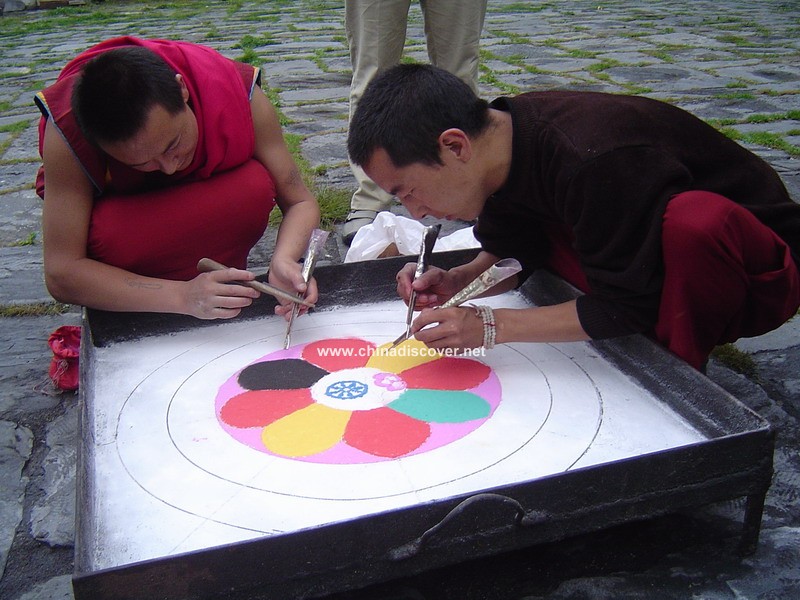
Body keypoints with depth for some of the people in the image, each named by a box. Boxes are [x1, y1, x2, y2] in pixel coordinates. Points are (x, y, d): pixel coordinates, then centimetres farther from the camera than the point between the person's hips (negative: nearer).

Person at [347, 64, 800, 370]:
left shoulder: (591, 161, -36)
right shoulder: (503, 137, -11)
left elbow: (628, 306, -26)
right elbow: (514, 254, 4)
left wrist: (490, 326, -26)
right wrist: (459, 281, -16)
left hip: (755, 269, -7)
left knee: (695, 219, -39)